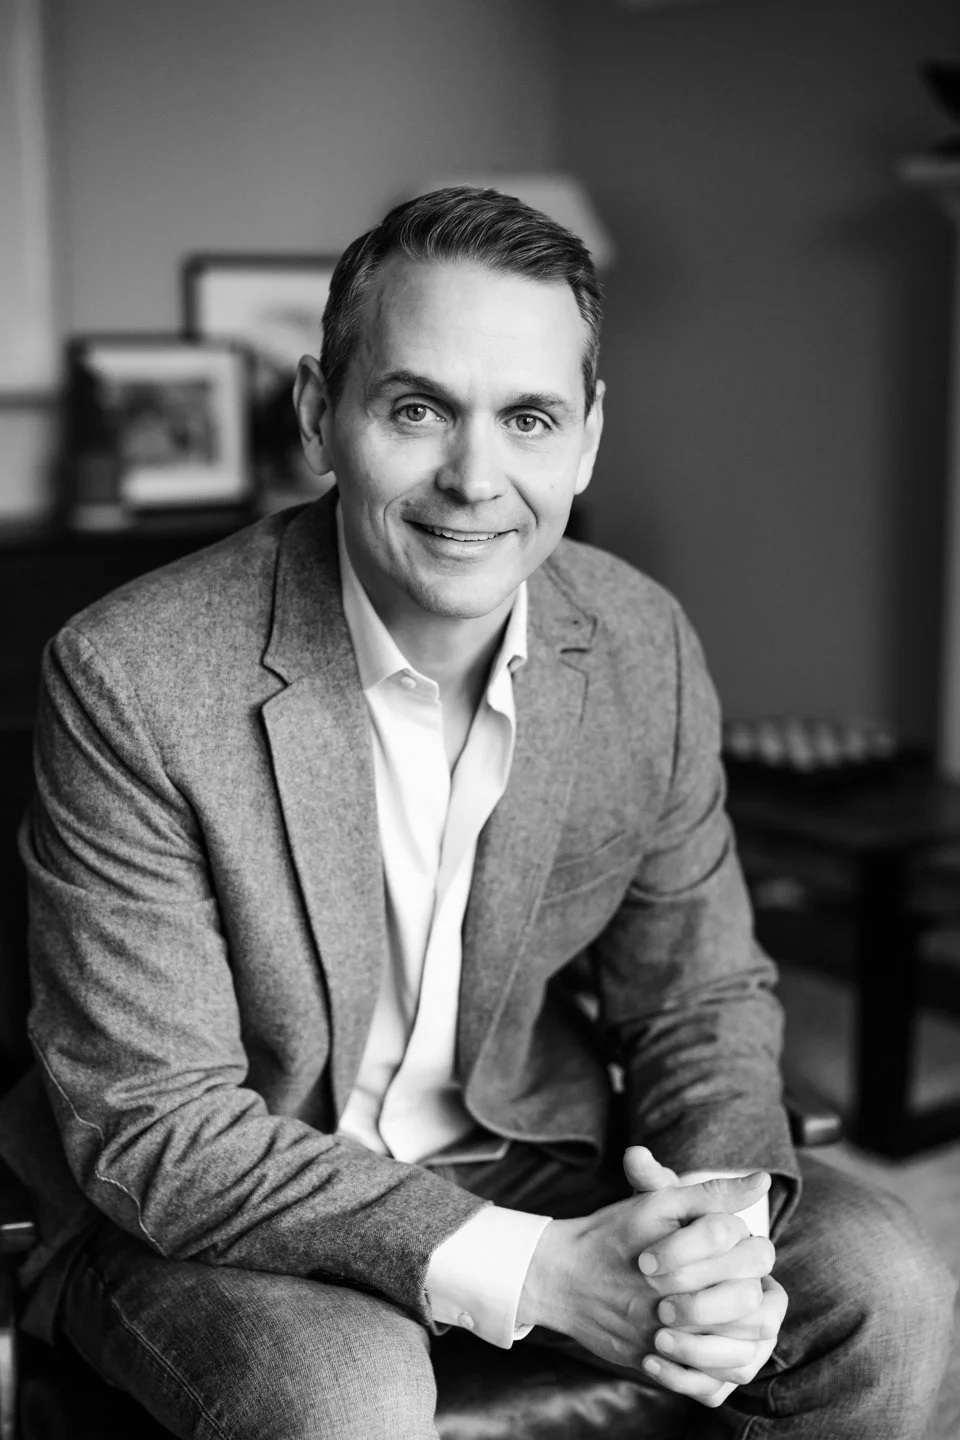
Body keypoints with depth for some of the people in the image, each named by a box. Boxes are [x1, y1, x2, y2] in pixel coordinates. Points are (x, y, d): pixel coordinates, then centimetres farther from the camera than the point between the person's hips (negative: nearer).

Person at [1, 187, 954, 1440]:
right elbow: (155, 1133, -22)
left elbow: (700, 988, 2)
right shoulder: (134, 681, -23)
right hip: (198, 1215, -4)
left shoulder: (646, 647, -8)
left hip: (529, 1150, 5)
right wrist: (532, 1272, -29)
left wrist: (726, 1227, -20)